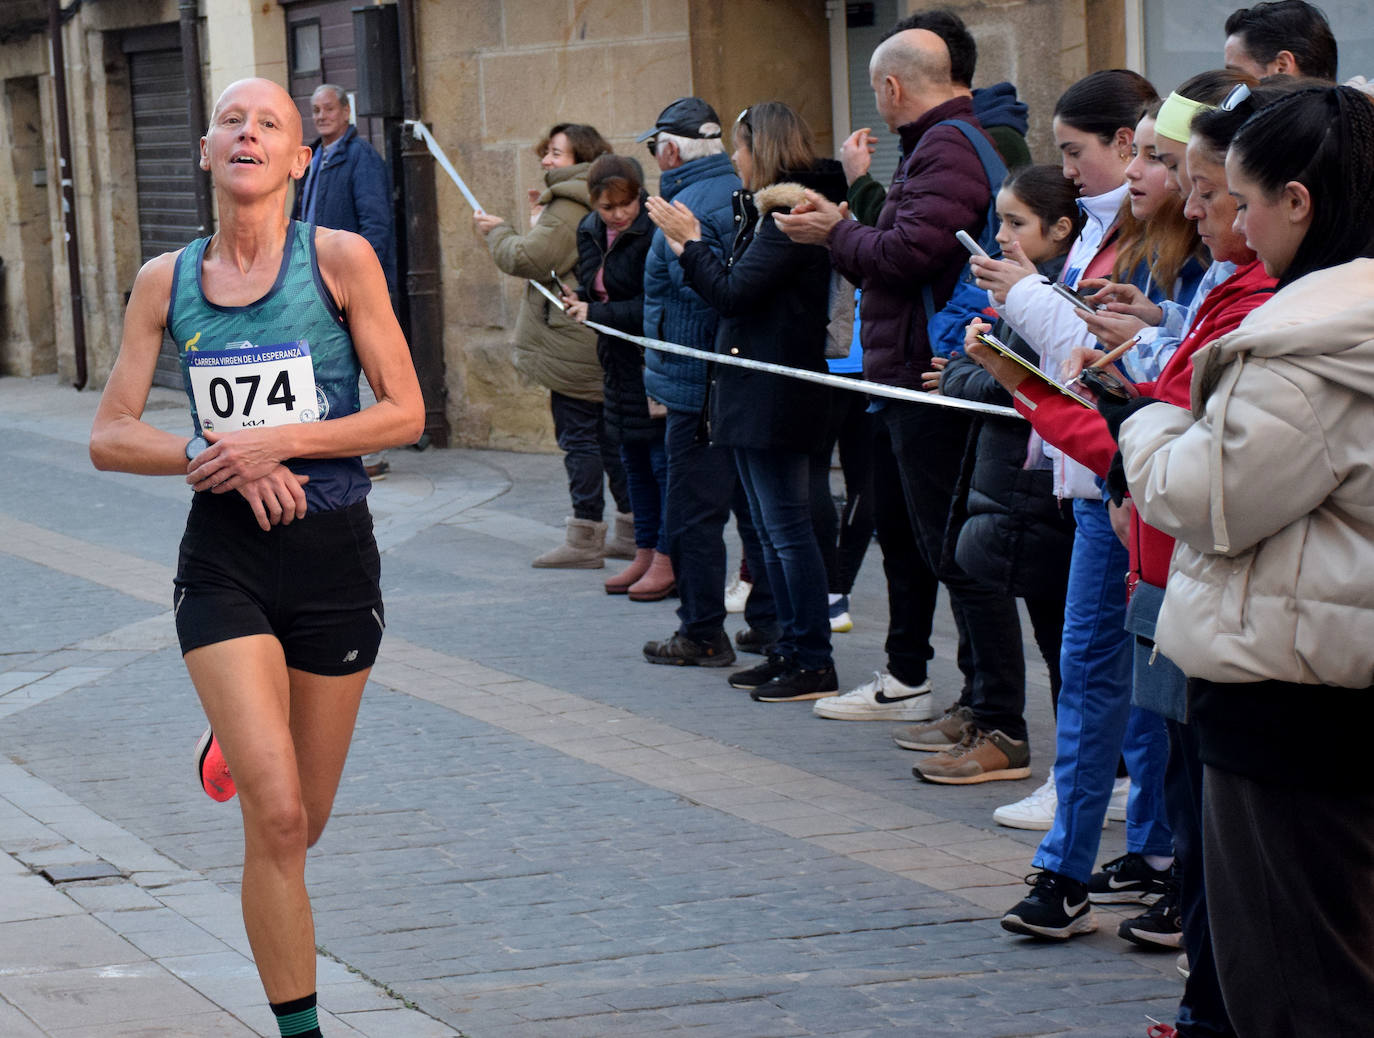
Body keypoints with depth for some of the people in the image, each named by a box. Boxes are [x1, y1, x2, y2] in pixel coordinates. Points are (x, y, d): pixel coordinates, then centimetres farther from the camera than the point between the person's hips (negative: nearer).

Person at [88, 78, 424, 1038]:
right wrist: (218, 459, -13)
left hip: (334, 557, 0)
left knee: (304, 821, 14)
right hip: (224, 560, 0)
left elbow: (406, 413, -5)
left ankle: (237, 747, 50)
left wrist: (280, 442, -16)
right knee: (277, 818, -14)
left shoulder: (340, 260, -4)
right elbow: (110, 436, 4)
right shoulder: (166, 281, 3)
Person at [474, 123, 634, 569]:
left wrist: (497, 232, -4)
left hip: (573, 345, -10)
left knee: (578, 436, -5)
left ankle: (585, 539, -3)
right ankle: (631, 531, 18)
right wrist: (538, 224, 14)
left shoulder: (568, 207, -15)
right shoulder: (596, 204, 17)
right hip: (605, 344, 10)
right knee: (608, 435, 14)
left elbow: (528, 259, -21)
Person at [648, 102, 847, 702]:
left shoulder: (789, 214, -15)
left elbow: (733, 292, -19)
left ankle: (815, 664, -4)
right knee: (770, 530, 14)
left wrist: (689, 243, -9)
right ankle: (790, 649, 20)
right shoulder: (766, 209, 16)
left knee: (787, 528, -8)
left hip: (775, 397, -11)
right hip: (754, 398, 11)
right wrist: (688, 247, 13)